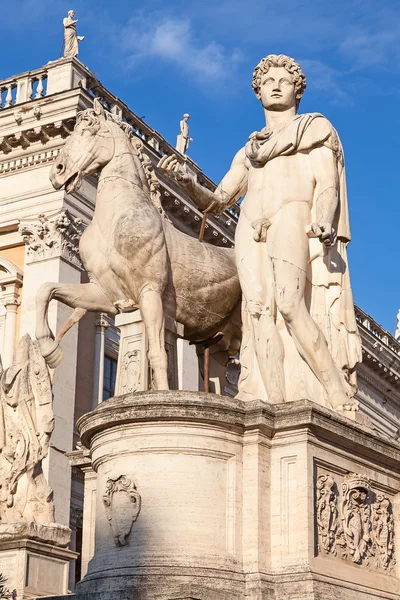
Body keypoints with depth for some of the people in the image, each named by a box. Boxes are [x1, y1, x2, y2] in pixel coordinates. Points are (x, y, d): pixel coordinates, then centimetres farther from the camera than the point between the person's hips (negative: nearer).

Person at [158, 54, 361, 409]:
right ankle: (274, 408, -29)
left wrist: (323, 223, -17)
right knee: (259, 310, -18)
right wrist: (185, 180, 6)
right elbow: (216, 203, 27)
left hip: (293, 214, -4)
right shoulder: (249, 151, 32)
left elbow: (328, 184, 4)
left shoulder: (316, 128, 21)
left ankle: (340, 400, -29)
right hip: (251, 226, 4)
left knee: (290, 303, -27)